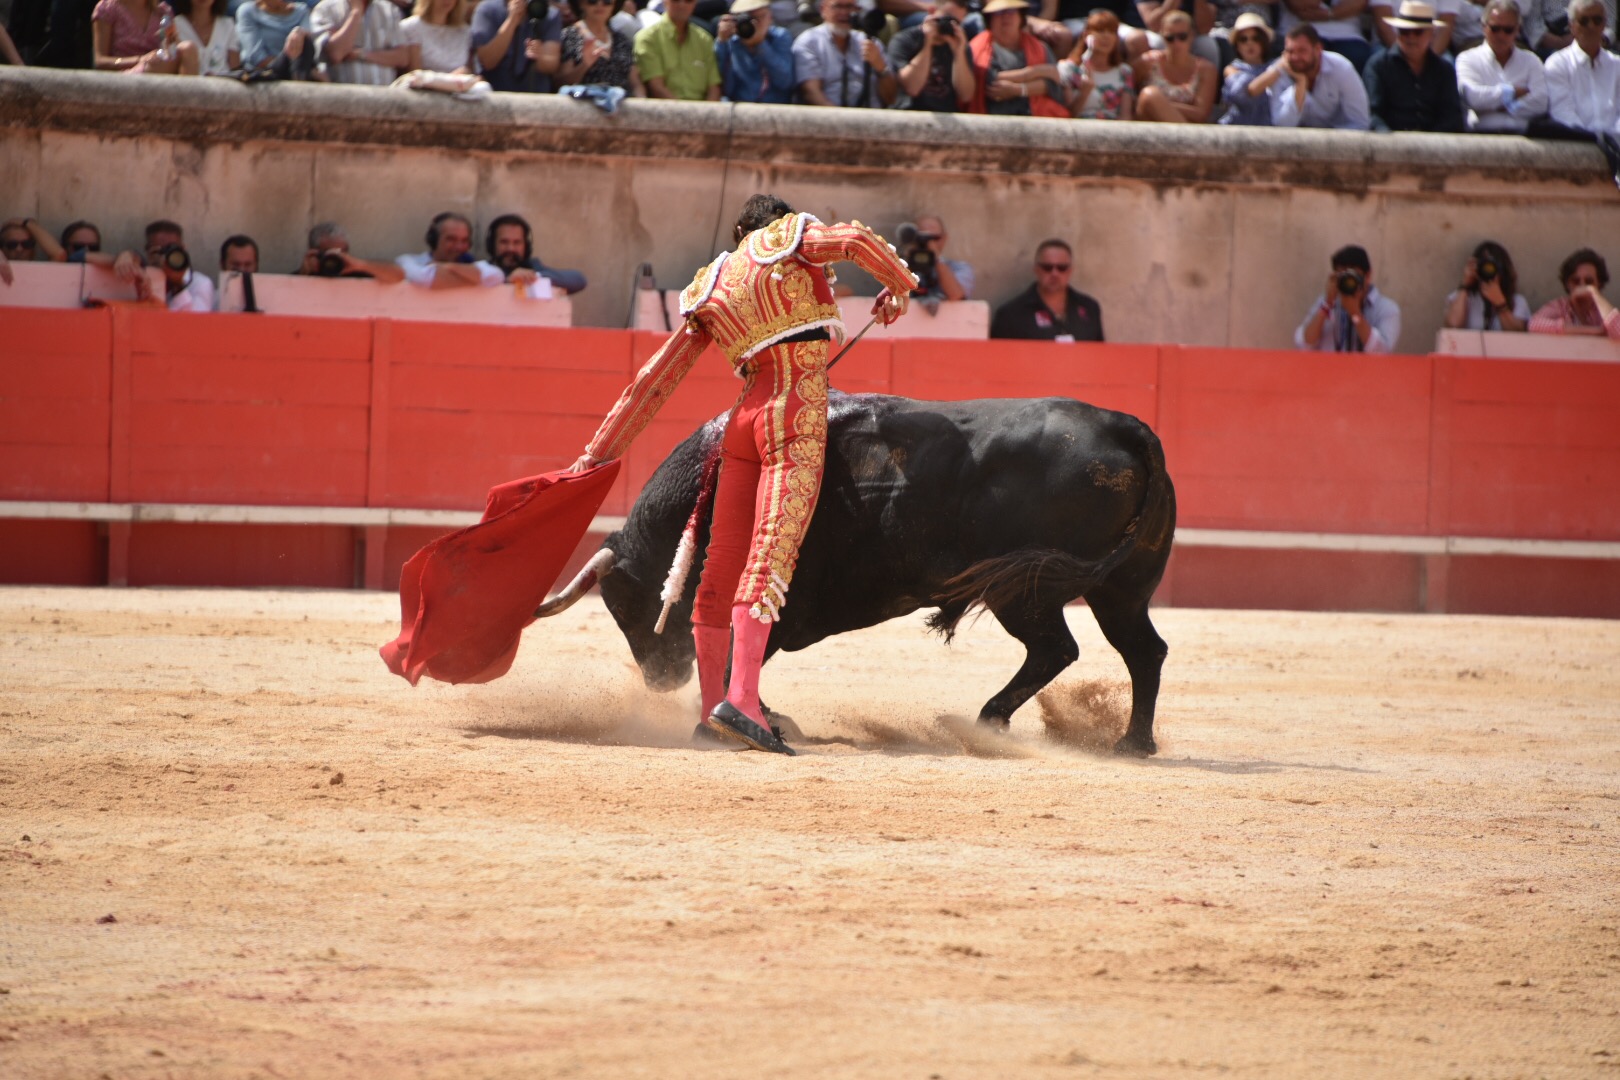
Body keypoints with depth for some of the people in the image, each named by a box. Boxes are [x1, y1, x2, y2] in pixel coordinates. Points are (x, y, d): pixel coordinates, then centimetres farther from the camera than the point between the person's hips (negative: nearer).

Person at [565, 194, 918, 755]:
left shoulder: (707, 292, 19)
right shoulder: (791, 239, 8)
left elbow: (654, 379, 17)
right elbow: (857, 240, -12)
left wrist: (598, 455, 18)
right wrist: (898, 284, 8)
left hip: (745, 418, 5)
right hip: (799, 416, -5)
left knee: (723, 564, 10)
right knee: (770, 559, -15)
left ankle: (711, 709, 15)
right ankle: (741, 699, -28)